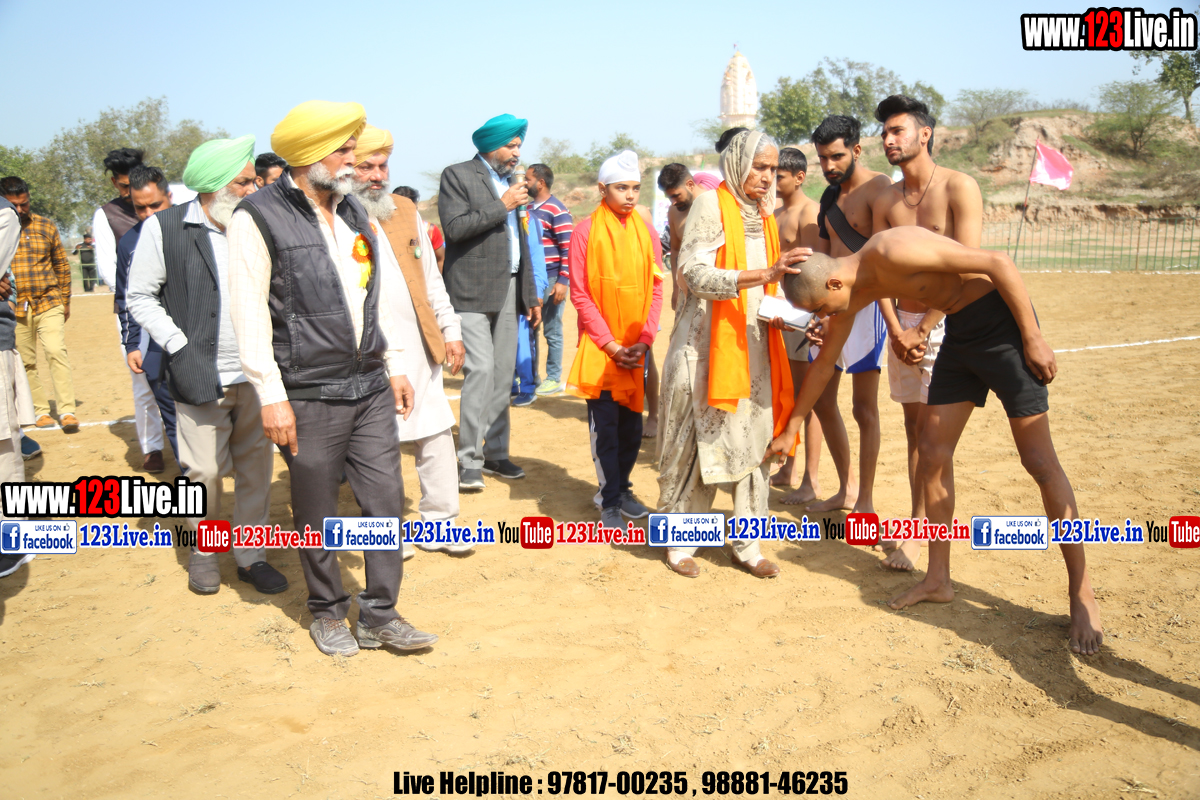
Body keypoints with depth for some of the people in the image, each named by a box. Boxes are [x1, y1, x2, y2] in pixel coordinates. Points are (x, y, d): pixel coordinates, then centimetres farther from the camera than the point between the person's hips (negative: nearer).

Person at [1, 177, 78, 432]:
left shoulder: (45, 227, 5)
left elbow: (62, 265, 13)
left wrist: (65, 301, 14)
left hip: (48, 304, -1)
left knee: (56, 351, -15)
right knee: (26, 362, 6)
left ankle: (67, 410, -15)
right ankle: (41, 410, 18)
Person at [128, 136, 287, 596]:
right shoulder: (164, 229, -4)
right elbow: (141, 297, 1)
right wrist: (178, 346, -9)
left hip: (256, 375, 3)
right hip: (201, 378, -3)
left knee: (256, 467, 9)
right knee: (204, 472, 2)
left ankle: (251, 556, 23)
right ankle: (203, 556, 22)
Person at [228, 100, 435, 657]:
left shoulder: (354, 212, 13)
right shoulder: (259, 218, -9)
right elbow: (249, 313, -11)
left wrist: (394, 365, 15)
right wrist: (271, 396, -14)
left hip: (370, 387, 6)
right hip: (309, 397, -6)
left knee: (387, 502, 6)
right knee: (317, 517, 8)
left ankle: (379, 616, 20)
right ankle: (327, 612, 29)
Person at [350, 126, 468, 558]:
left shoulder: (405, 210, 12)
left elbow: (431, 277, 16)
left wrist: (450, 329, 11)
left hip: (417, 346, 5)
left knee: (436, 435, 7)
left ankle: (439, 522, 20)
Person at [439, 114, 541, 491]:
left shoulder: (510, 181, 20)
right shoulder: (458, 175, -1)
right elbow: (454, 227, -15)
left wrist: (531, 295, 19)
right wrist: (502, 206, -13)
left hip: (508, 290, 7)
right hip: (473, 291, -7)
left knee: (504, 374, 6)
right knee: (480, 370, -13)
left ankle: (496, 453, 15)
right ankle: (470, 461, -7)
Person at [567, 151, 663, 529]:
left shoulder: (646, 232, 6)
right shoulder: (585, 232, -5)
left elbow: (655, 289, 6)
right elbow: (580, 295, -6)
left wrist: (644, 340, -6)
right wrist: (610, 345, -11)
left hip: (636, 348, 4)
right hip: (599, 348, -3)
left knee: (632, 424, 9)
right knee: (605, 426, -1)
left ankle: (622, 487, 27)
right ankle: (609, 502, 9)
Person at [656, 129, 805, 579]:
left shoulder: (763, 215, 16)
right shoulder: (711, 206, -7)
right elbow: (695, 274, -20)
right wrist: (764, 275, -28)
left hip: (752, 345, 6)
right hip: (706, 344, -6)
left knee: (753, 442, 5)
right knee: (697, 444, 0)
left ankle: (746, 544, 15)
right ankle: (681, 541, 15)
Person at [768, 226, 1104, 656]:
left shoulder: (891, 251, -26)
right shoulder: (850, 293, 1)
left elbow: (999, 262, -24)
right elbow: (824, 363, 15)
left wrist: (1033, 338, -21)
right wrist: (790, 430, 21)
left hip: (1002, 318, -8)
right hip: (959, 331, 8)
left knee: (1039, 460, -6)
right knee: (932, 451, 5)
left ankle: (1082, 594, 5)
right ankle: (938, 580, 17)